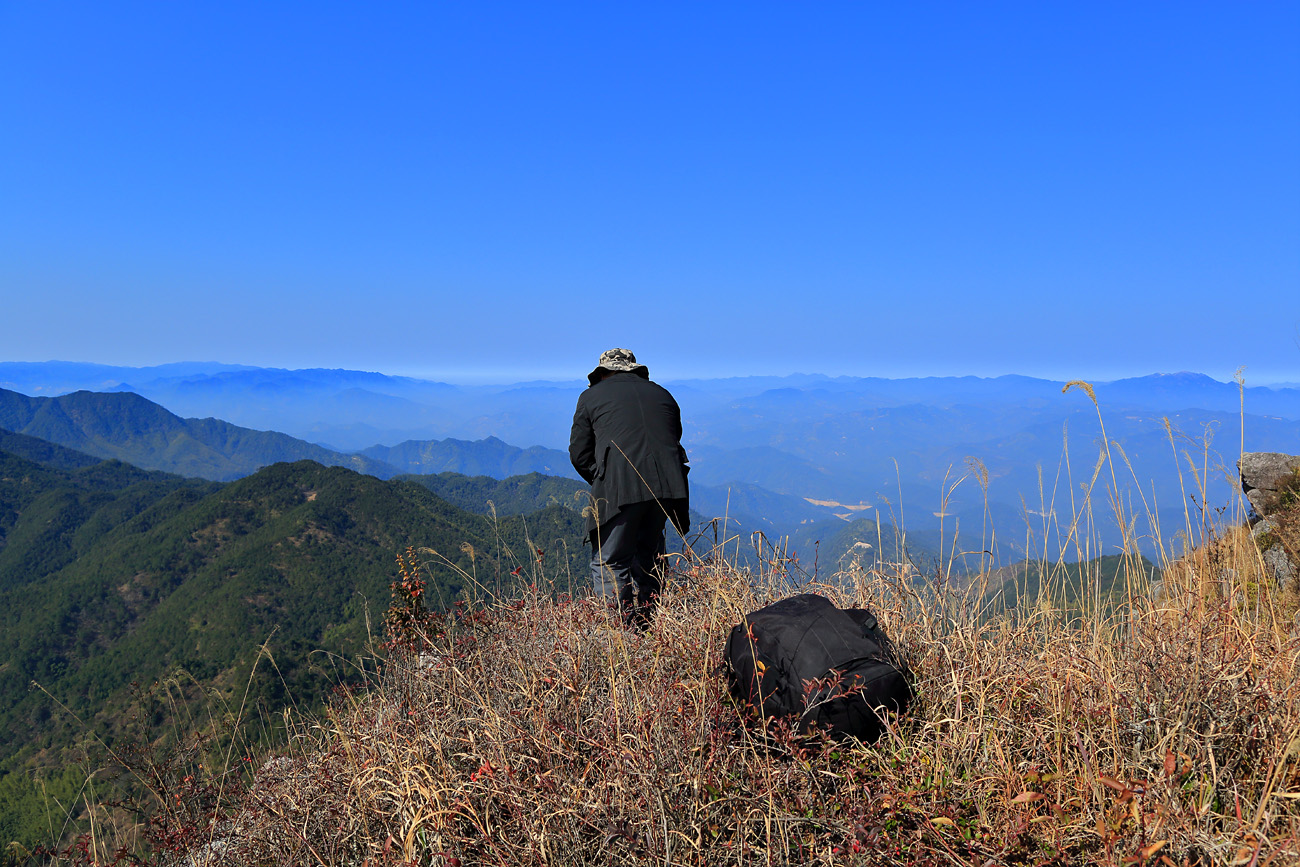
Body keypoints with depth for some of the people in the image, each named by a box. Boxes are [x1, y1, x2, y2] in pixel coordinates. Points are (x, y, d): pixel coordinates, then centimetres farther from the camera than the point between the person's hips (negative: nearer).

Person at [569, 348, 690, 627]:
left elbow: (579, 453, 12)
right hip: (667, 487, 5)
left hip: (620, 489, -4)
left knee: (609, 563, 1)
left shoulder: (592, 396, 15)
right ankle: (645, 626, 22)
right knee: (647, 557, 19)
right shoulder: (662, 394, 26)